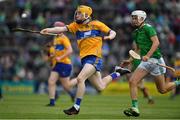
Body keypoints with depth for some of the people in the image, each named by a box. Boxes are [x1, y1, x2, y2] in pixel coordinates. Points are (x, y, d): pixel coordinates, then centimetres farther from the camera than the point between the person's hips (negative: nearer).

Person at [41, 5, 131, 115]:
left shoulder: (96, 24, 1)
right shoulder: (76, 25, 11)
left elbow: (112, 32, 7)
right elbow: (63, 29, -5)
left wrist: (110, 36, -16)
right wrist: (49, 30, -21)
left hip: (94, 57, -6)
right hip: (85, 59, 6)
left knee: (80, 79, -22)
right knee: (100, 86, 14)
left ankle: (76, 107, -14)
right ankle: (118, 73, 38)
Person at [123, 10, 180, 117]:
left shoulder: (148, 28, -11)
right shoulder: (136, 32, 15)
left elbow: (156, 42, -22)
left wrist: (148, 55, -32)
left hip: (154, 59, -8)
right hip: (145, 61, 8)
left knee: (162, 90, 1)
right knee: (132, 81, -10)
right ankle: (135, 108, -11)